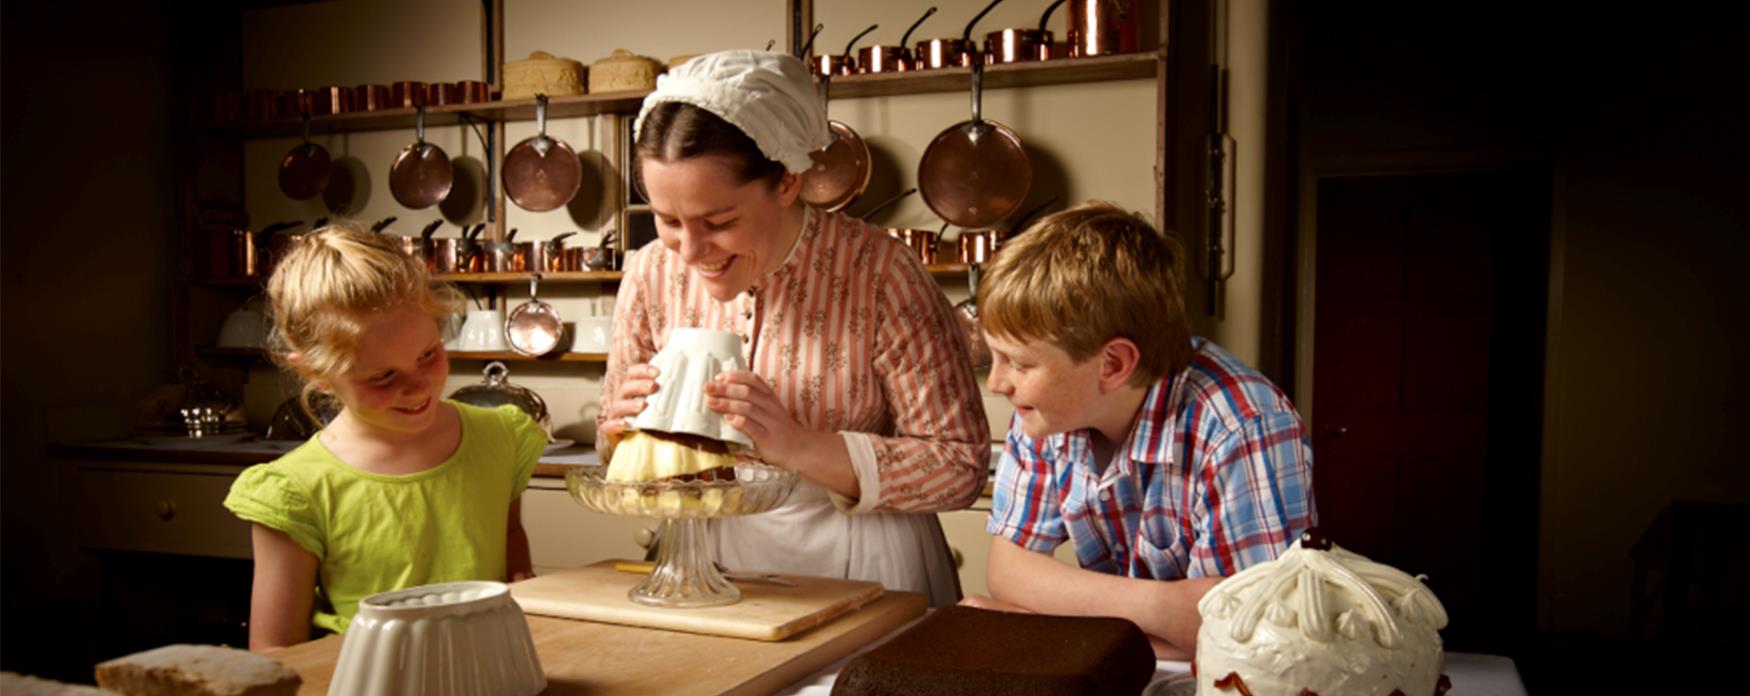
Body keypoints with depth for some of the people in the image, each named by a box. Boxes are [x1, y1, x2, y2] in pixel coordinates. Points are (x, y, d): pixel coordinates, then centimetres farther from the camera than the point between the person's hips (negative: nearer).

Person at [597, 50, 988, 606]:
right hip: (714, 564, 3)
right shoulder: (652, 276, -2)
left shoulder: (878, 273, -16)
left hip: (864, 569, -3)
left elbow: (961, 465, -13)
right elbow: (613, 448, 11)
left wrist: (798, 446, -24)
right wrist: (631, 428, -13)